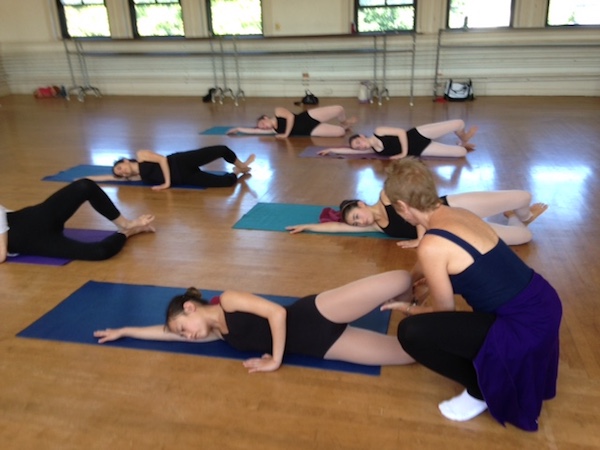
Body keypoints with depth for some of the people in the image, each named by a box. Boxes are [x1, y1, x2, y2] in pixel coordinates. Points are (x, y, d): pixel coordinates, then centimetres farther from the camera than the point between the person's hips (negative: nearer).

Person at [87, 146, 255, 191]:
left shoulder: (140, 155, 2)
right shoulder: (137, 176, 15)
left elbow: (162, 159, -8)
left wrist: (167, 182, -13)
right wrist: (86, 178, 24)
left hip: (181, 162, -3)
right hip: (183, 178, 3)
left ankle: (241, 166, 15)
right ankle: (237, 172, 20)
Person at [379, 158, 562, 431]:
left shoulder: (431, 246, -21)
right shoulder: (460, 213, 5)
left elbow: (444, 311, -6)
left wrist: (411, 310, 13)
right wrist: (409, 279, 44)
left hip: (525, 327, -9)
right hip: (543, 302, 9)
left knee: (411, 332, -13)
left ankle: (482, 390, 9)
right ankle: (489, 368, 28)